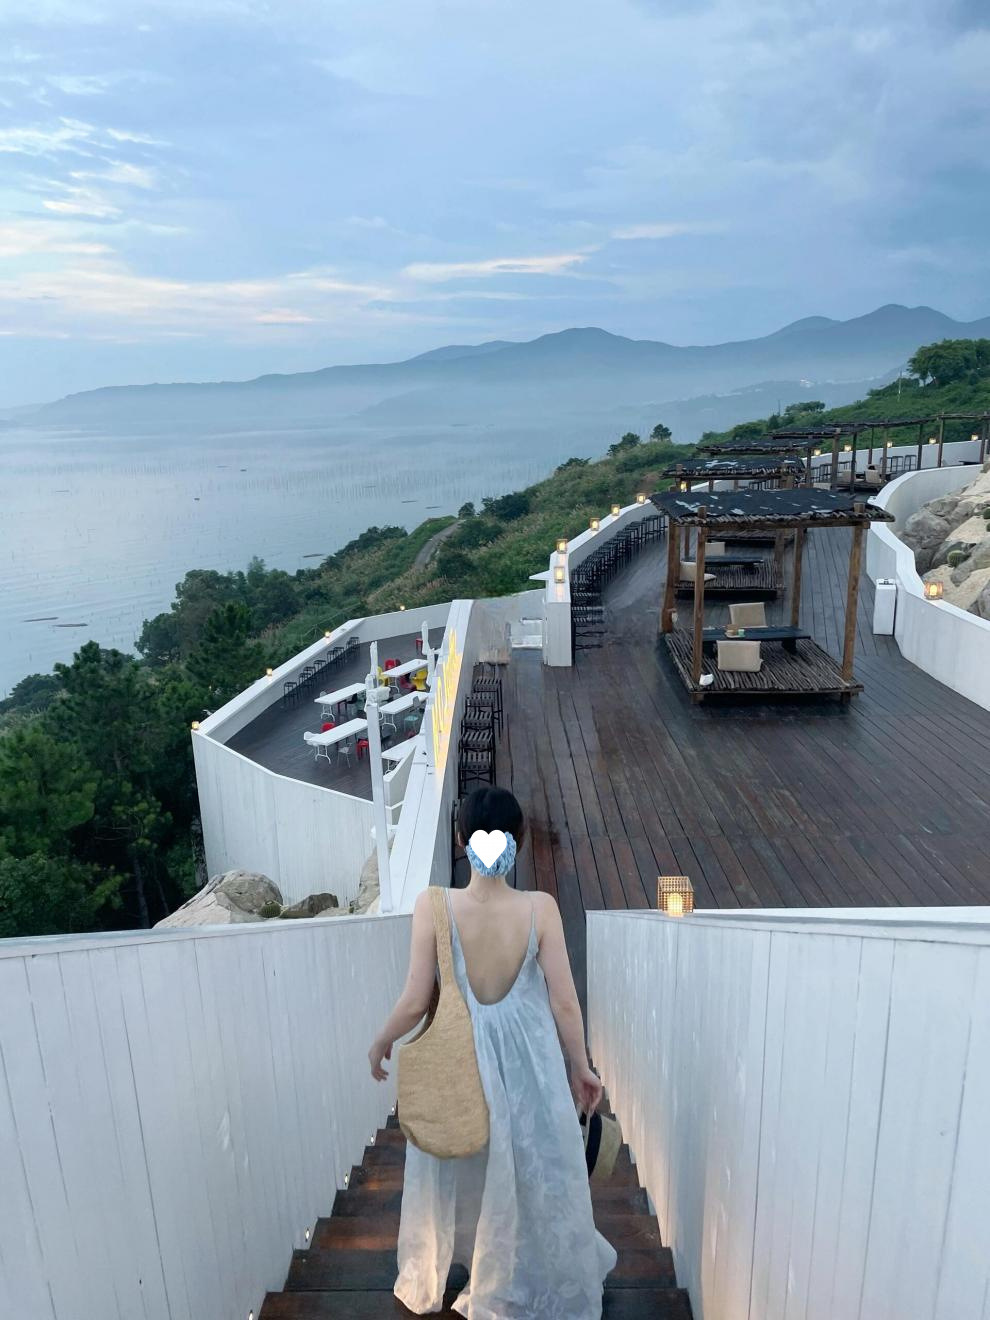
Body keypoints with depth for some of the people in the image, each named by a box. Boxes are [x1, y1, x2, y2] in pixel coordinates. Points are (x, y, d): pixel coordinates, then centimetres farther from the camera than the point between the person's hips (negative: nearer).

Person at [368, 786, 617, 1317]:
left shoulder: (433, 906, -22)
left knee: (456, 1172, 26)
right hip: (527, 1061, -1)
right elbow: (564, 1002, -12)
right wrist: (581, 1068, 4)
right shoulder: (540, 908, -20)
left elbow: (415, 1001, -15)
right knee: (534, 1176, 22)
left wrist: (381, 1042, 5)